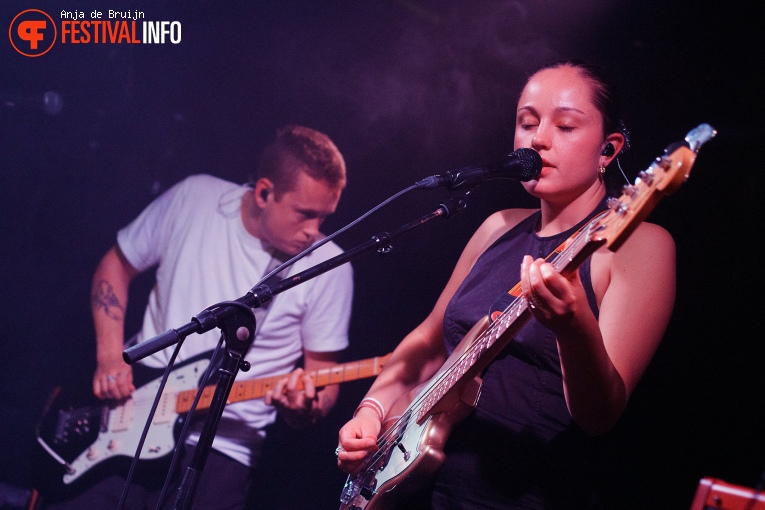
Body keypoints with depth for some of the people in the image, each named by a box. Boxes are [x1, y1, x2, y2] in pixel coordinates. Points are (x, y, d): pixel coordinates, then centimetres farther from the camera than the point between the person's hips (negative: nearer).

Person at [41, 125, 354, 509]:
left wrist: (307, 407, -21)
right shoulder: (194, 198, -1)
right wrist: (110, 357, -1)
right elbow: (117, 264, 11)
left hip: (222, 447, -1)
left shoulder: (328, 269, -6)